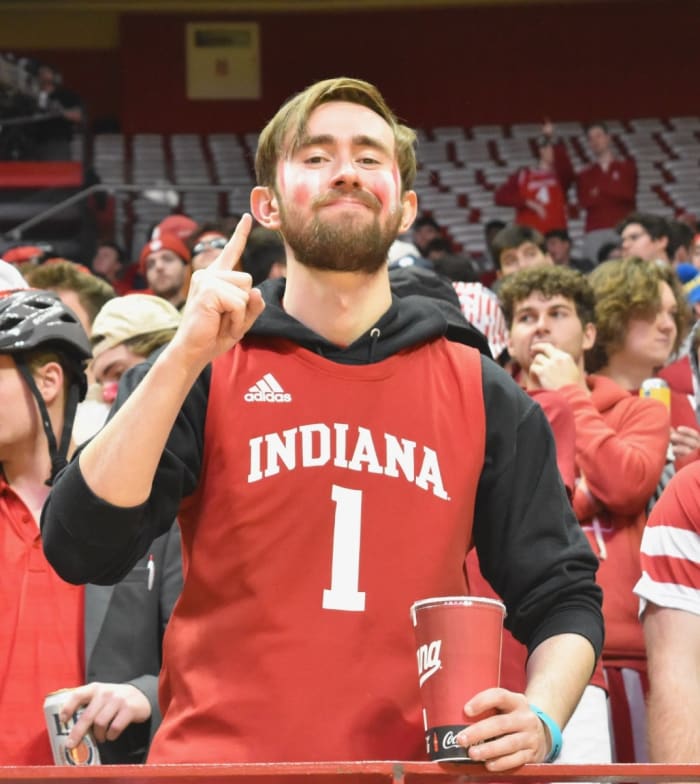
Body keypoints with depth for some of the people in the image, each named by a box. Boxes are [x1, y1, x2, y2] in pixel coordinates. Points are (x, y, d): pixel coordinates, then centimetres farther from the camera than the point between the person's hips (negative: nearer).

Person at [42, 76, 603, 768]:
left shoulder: (482, 395, 13)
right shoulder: (198, 374, 8)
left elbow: (561, 597, 16)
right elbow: (80, 551, -4)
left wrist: (541, 720, -4)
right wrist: (185, 358, -10)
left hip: (415, 764, 2)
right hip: (216, 764, -2)